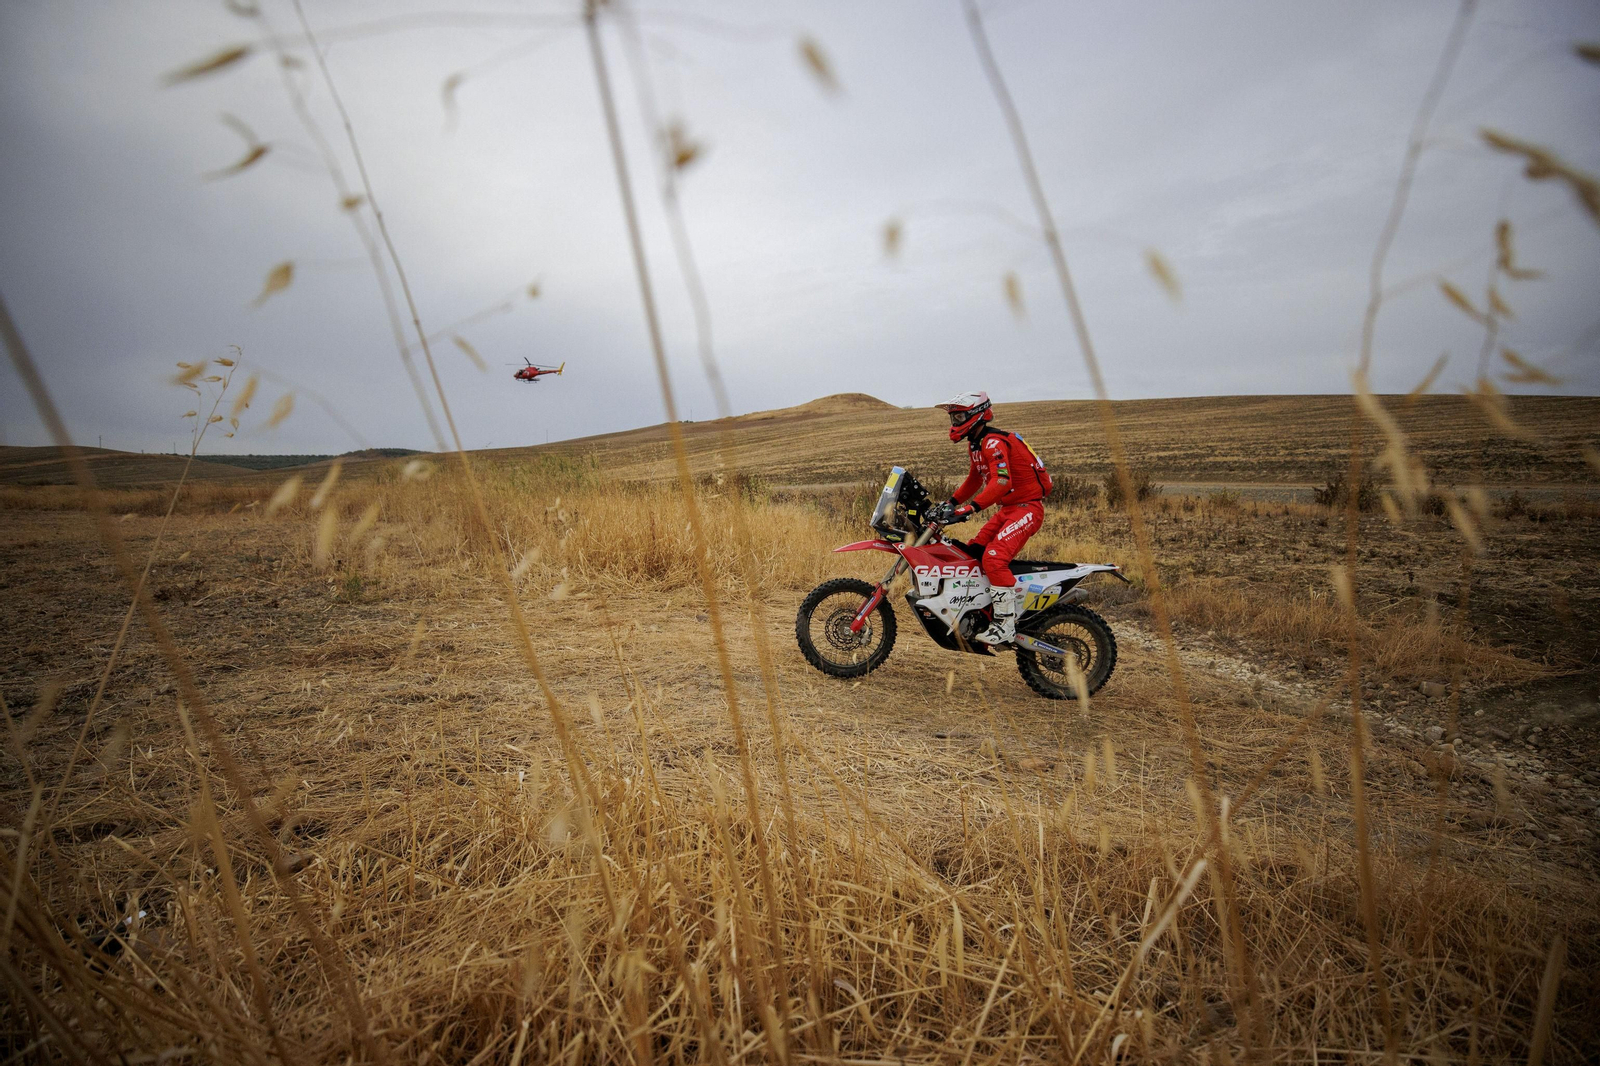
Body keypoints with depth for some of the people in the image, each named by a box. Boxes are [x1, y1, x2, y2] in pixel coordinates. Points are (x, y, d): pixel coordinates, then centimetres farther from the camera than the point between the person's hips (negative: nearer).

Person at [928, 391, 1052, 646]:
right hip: (1008, 508, 11)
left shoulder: (994, 442, -19)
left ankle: (1005, 625, -21)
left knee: (994, 558, -26)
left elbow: (1002, 482, -33)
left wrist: (969, 508, -41)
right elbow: (974, 480, 27)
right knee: (972, 554, 6)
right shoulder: (975, 444, 13)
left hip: (1027, 508, -10)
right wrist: (950, 503, 18)